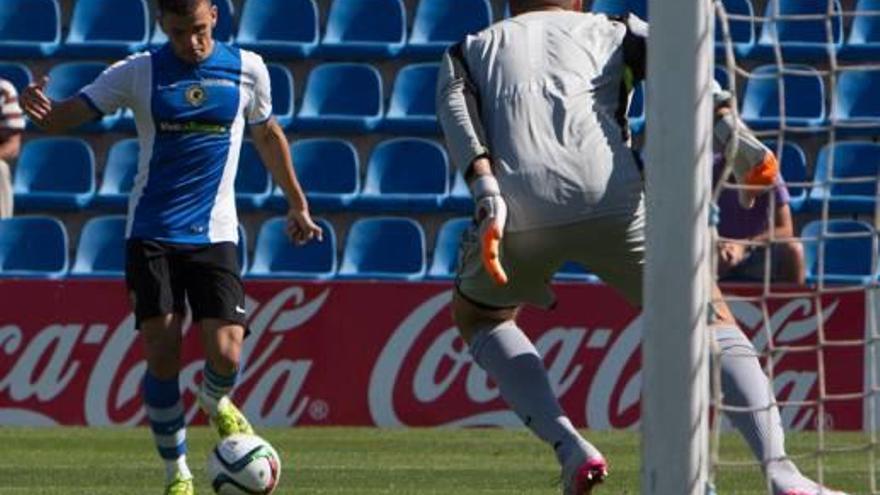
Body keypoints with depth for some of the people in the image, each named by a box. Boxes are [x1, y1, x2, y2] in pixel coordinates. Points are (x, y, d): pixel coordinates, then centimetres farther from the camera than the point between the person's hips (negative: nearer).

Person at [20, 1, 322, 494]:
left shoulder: (247, 69, 2)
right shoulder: (140, 73, -2)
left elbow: (268, 135, 19)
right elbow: (67, 116, -6)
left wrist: (297, 204, 24)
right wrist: (41, 109, -30)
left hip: (214, 234, 1)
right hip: (153, 234, -1)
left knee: (226, 353, -14)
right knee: (162, 357, -8)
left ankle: (217, 403, 23)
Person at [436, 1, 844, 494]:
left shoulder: (469, 49, 31)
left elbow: (456, 108, 7)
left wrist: (488, 200, -7)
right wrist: (732, 136, -8)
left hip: (516, 207, 1)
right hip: (609, 196, -1)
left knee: (479, 319, 31)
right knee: (710, 319, 14)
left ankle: (570, 449, 10)